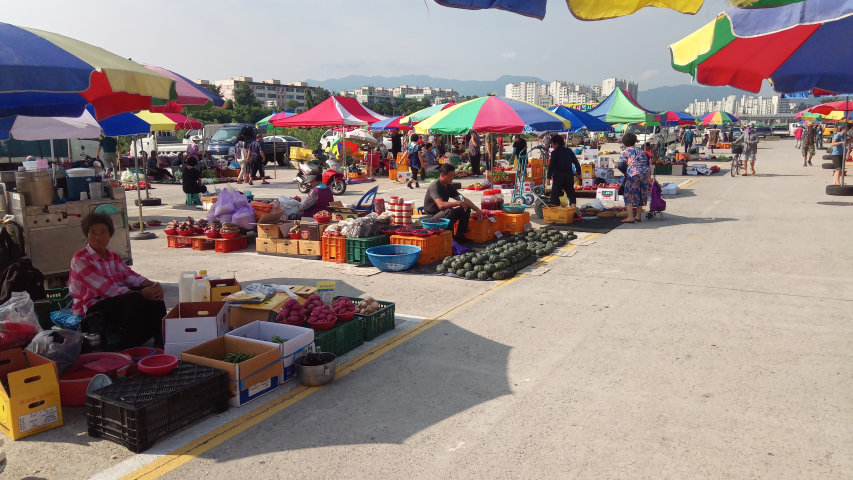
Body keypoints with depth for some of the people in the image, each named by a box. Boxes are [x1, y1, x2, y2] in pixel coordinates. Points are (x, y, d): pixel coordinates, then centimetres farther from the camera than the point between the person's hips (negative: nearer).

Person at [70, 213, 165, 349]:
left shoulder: (113, 257, 15)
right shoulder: (80, 260, -11)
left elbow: (131, 277, -1)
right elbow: (107, 288, -22)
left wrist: (153, 285, -22)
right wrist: (140, 293, -30)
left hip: (116, 299, 7)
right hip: (92, 308, -7)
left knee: (153, 295, -15)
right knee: (135, 300, -32)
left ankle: (160, 343, -13)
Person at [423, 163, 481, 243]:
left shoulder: (449, 187, 5)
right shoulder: (435, 186, -21)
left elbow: (464, 200, 9)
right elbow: (441, 205, -35)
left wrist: (477, 209, -3)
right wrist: (459, 203, -31)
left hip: (444, 215, 9)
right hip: (432, 218, -9)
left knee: (466, 209, 2)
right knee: (449, 211, -35)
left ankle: (460, 235, 3)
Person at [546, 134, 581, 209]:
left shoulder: (554, 153, -6)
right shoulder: (569, 151, 8)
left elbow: (551, 165, -12)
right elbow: (576, 162, 8)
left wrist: (549, 177, -10)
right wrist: (579, 172, 16)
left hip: (558, 175, -4)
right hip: (569, 175, 4)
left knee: (555, 194, 4)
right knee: (571, 192, 15)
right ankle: (573, 205, 1)